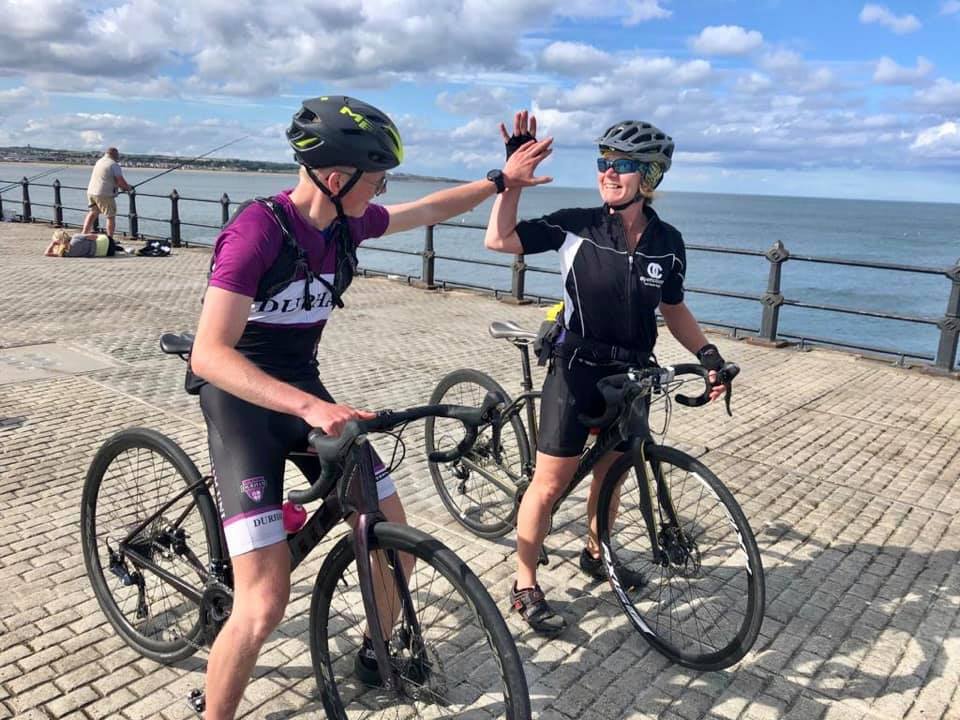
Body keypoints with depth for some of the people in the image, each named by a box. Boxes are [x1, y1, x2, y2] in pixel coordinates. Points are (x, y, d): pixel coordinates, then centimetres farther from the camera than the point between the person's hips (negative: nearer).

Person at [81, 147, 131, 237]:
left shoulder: (98, 162, 17)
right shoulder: (114, 164, -10)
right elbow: (121, 181, -15)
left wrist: (121, 186, 16)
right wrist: (127, 187, 5)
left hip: (91, 192, 8)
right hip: (104, 194, -8)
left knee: (93, 213, 22)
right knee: (111, 216, 3)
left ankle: (84, 234, 21)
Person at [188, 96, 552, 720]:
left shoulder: (345, 222, -3)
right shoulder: (258, 230, -24)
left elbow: (427, 211, 16)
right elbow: (209, 355, -30)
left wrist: (502, 180, 18)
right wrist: (310, 407, -41)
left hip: (305, 392, 7)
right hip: (244, 405, -7)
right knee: (265, 605, -15)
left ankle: (376, 656, 33)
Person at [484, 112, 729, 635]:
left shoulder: (667, 243, -2)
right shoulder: (577, 226, -12)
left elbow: (673, 310, 9)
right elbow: (499, 240, -17)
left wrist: (707, 353, -1)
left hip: (631, 375, 4)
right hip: (577, 371, -4)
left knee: (610, 471, 20)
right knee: (551, 482, -1)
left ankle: (595, 554, 44)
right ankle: (526, 587, 14)